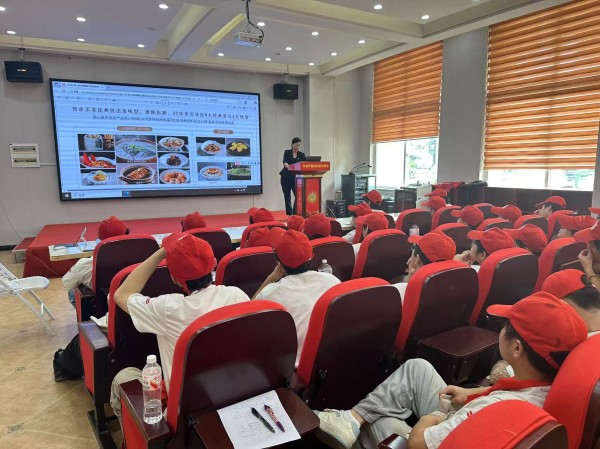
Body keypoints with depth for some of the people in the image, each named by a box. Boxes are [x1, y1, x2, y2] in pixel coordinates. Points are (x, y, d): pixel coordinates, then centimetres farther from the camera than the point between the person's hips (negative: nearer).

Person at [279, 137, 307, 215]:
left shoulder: (302, 155, 6)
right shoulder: (287, 152, 0)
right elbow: (284, 162, -17)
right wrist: (288, 166, -39)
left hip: (296, 178, 1)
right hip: (286, 177, -1)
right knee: (287, 197, 2)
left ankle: (295, 214, -3)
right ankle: (289, 215, 9)